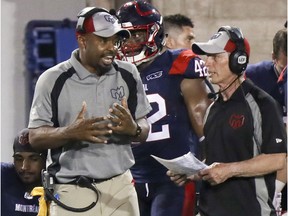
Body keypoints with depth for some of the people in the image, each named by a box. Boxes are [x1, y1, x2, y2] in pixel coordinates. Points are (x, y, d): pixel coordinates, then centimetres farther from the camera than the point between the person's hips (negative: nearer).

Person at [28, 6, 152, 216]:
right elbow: (35, 136, -5)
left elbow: (144, 130, 9)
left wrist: (133, 129, -15)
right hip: (72, 192, -3)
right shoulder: (53, 80, -6)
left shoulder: (128, 75, 5)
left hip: (120, 187, 3)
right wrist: (71, 133, -24)